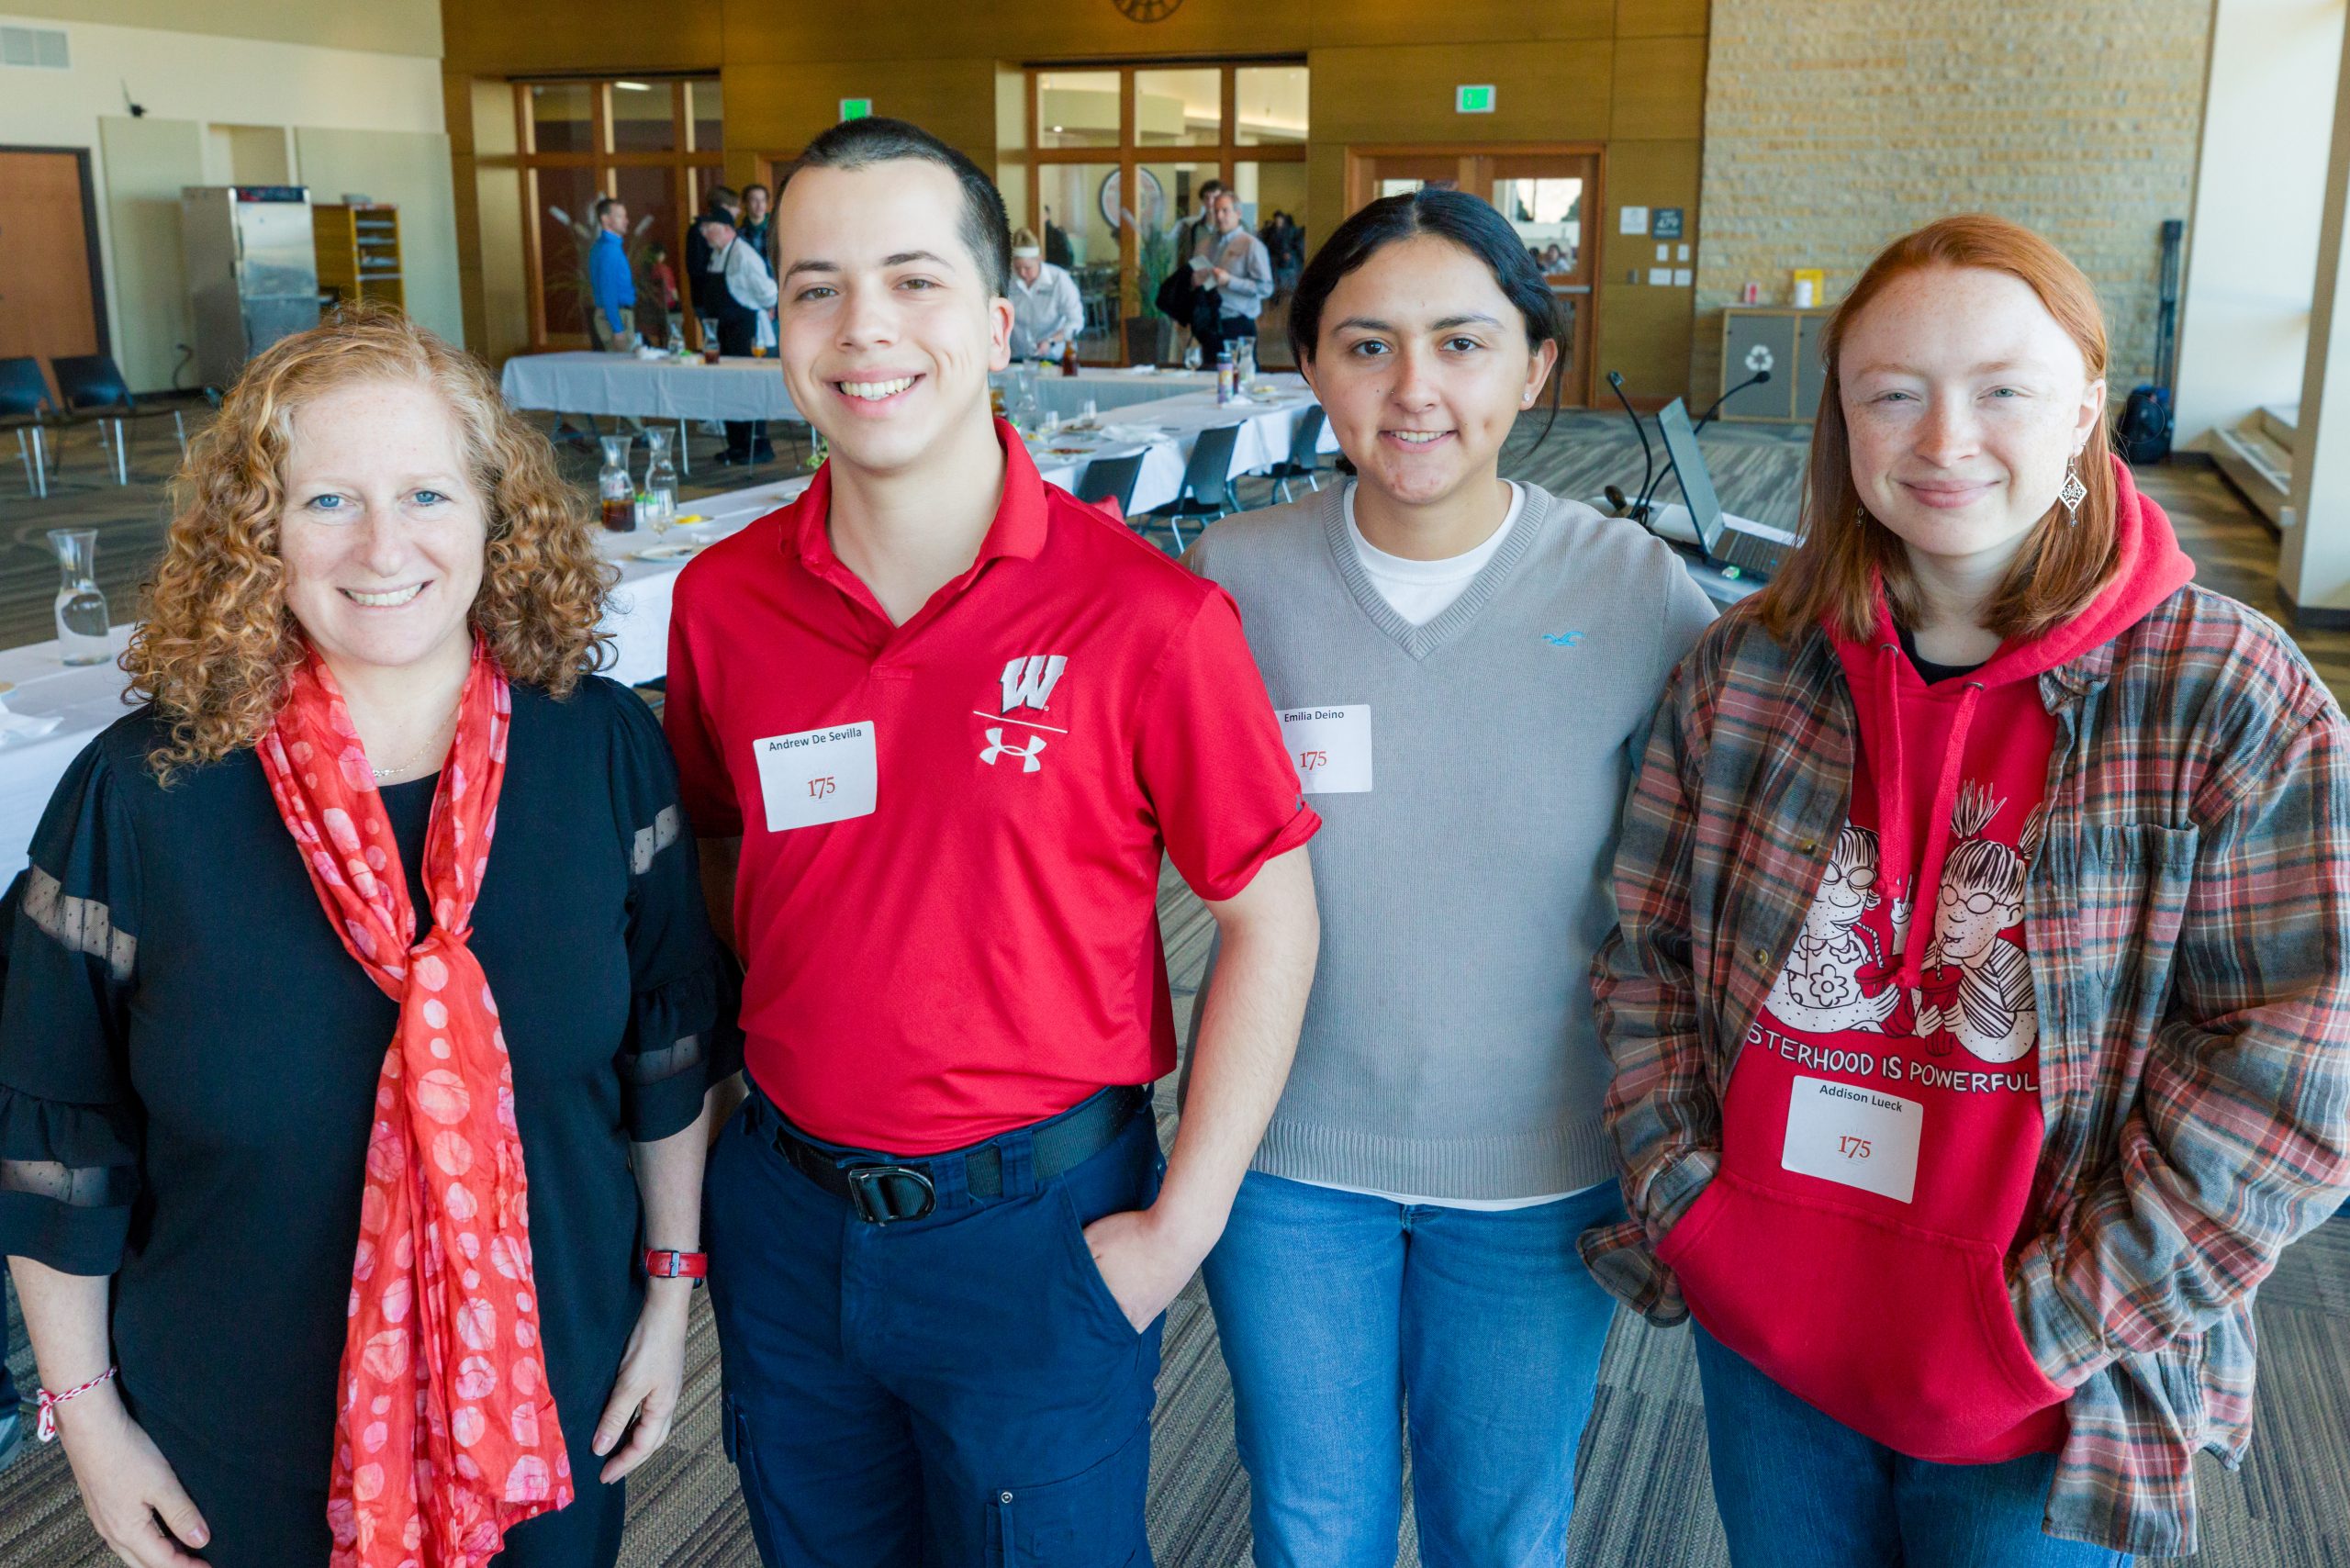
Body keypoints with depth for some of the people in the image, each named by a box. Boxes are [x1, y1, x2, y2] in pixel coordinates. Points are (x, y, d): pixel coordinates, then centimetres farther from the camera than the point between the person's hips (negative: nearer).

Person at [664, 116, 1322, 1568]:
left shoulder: (1147, 617, -17)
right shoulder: (722, 599, -5)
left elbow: (1271, 919, -11)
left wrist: (1181, 1227, -11)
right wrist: (719, 1076, 4)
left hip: (1037, 1225, -4)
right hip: (786, 1212, 4)